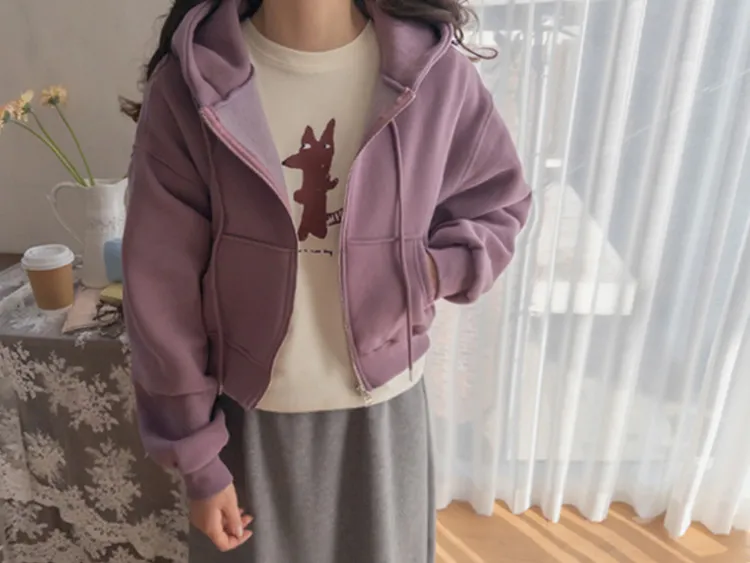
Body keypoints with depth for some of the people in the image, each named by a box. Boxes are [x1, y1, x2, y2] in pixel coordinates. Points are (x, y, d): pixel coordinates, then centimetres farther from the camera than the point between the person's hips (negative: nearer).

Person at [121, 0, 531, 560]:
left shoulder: (435, 71, -14)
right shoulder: (188, 83, -16)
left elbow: (500, 205, 4)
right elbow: (163, 291, -10)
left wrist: (431, 271, -18)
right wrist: (198, 460, -5)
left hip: (382, 407, 1)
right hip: (248, 414, 0)